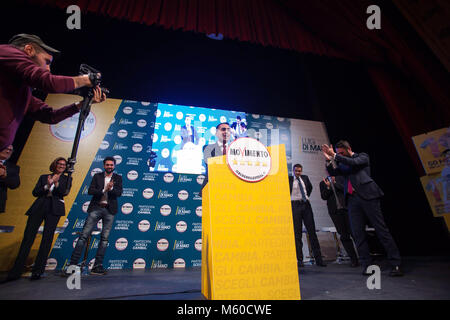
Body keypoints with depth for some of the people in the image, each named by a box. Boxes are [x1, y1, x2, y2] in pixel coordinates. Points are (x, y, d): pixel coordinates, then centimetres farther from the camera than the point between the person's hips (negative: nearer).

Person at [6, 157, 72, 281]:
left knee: (47, 238, -5)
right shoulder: (44, 177, 18)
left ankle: (38, 271, 0)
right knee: (28, 236, -3)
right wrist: (47, 185, -8)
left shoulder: (66, 179, 14)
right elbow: (35, 192, 8)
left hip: (54, 208, -2)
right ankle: (16, 271, 5)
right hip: (39, 207, 2)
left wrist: (56, 183, -16)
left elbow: (64, 192, -2)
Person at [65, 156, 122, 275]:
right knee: (84, 235, -4)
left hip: (110, 210, 0)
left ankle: (98, 266, 10)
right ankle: (73, 263, 3)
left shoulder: (118, 178, 9)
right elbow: (90, 191, -2)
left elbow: (119, 193, -4)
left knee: (104, 238, 2)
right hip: (96, 208, 0)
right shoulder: (97, 176, 10)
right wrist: (104, 190, -14)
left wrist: (111, 188, -23)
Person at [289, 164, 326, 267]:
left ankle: (318, 259, 7)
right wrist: (288, 200, 2)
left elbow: (310, 187, 29)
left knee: (312, 231, 1)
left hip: (306, 204, 3)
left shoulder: (305, 178, 10)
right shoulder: (289, 179, -1)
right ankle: (300, 259, 6)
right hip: (295, 205, -3)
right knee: (297, 233, 0)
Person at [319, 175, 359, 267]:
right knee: (344, 235, 1)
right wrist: (328, 187, -10)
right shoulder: (323, 183, 14)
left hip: (345, 207, -1)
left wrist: (335, 183, -7)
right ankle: (353, 259, 9)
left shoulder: (341, 178, 13)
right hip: (334, 211, 1)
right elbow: (323, 197, 3)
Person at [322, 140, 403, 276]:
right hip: (352, 200, 5)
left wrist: (335, 156, -8)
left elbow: (353, 162, -10)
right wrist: (329, 159, -3)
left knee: (381, 230, -4)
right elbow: (332, 172, 10)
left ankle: (396, 264, 2)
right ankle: (367, 265, 7)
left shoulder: (362, 156, 10)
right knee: (358, 233, 1)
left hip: (367, 195, -5)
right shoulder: (342, 164, 22)